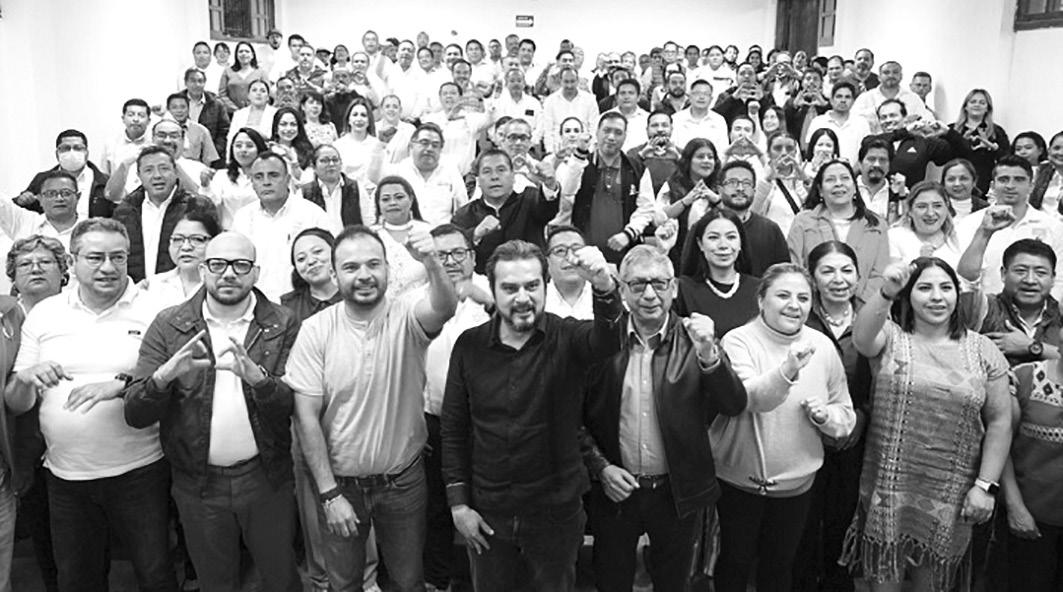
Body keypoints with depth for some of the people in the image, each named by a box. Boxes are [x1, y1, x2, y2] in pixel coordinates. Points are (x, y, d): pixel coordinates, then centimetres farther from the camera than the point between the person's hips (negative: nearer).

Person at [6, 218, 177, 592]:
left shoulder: (153, 312, -6)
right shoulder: (43, 315, 4)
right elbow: (15, 406, 8)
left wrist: (121, 385, -24)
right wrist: (26, 379, -13)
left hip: (138, 473, -3)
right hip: (65, 476, 3)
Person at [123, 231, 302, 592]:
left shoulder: (283, 325, -5)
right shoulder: (169, 326, -4)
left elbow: (296, 406, -12)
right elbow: (135, 415, -8)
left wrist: (257, 376, -31)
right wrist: (165, 374, -28)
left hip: (266, 478, 0)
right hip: (198, 482, 1)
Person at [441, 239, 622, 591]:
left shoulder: (566, 338, -11)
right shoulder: (469, 345, -6)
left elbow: (607, 340, -34)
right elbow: (453, 429, 0)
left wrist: (603, 286, -54)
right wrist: (458, 502, -3)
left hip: (556, 511, -1)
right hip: (486, 514, 2)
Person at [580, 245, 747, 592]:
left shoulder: (694, 339, -8)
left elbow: (735, 406, -16)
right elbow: (578, 416, -1)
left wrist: (708, 354, -30)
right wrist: (600, 467, -11)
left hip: (678, 494, 0)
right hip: (615, 490, 0)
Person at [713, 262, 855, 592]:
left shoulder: (823, 346, -3)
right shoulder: (738, 342, -14)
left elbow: (847, 416, 6)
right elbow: (753, 398, -32)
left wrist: (826, 415, -15)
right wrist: (788, 368, -49)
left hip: (797, 483, 3)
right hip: (739, 481, -3)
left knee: (779, 565, 20)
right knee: (735, 563, 14)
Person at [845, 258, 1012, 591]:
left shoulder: (983, 351, 3)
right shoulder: (891, 337, -2)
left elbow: (999, 422, 3)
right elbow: (862, 339, -26)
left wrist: (986, 485, -4)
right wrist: (886, 292, -42)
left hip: (949, 499, 2)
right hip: (888, 489, -1)